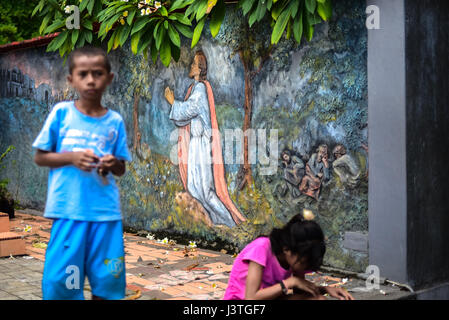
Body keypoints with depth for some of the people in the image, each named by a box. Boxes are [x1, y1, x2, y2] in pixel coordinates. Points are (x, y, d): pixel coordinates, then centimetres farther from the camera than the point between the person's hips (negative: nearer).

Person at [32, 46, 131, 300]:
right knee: (60, 279, -2)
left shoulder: (115, 121, 5)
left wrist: (113, 163, -11)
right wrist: (71, 158, -12)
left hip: (106, 210, 2)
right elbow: (40, 157, 5)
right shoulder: (61, 112, 1)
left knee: (108, 279, 6)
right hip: (69, 209, -2)